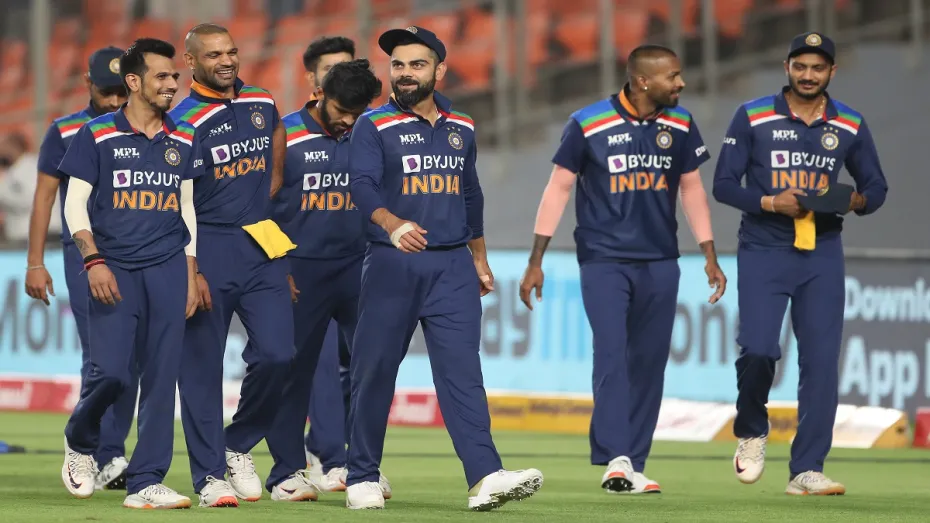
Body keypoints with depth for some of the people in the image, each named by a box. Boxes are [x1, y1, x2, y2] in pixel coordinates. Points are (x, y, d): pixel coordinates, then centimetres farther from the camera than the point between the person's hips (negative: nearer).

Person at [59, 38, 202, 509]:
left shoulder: (182, 142, 12)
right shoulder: (97, 136, 1)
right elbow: (75, 205, 0)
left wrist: (192, 275, 10)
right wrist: (94, 262, -11)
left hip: (168, 270, 3)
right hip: (113, 270, -3)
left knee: (161, 377, -3)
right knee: (111, 370, -14)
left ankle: (145, 483, 2)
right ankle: (80, 443, 17)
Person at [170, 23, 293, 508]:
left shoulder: (261, 104, 9)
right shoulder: (185, 121, -8)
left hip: (262, 248, 5)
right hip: (209, 249, -5)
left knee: (276, 354, -5)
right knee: (202, 366, -2)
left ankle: (238, 447, 16)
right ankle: (210, 476, 2)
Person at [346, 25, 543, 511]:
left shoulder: (461, 128, 12)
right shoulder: (374, 127, -3)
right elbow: (364, 185, -20)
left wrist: (479, 259, 24)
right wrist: (393, 225, -39)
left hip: (452, 266, 3)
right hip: (391, 265, -3)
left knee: (462, 370, -8)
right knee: (374, 371, 3)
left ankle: (485, 478, -20)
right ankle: (361, 479, 15)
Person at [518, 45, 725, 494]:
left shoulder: (680, 125, 3)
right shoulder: (588, 124, -9)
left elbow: (691, 188, 13)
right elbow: (559, 188, -3)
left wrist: (709, 256, 10)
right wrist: (535, 262, -5)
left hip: (659, 263, 4)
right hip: (603, 260, -4)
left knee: (649, 362, 4)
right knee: (611, 354, -17)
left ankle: (633, 466, 11)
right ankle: (615, 458, -23)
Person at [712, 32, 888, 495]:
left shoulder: (850, 126, 6)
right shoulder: (753, 117, -2)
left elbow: (876, 187, 12)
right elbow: (724, 184, -2)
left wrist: (857, 201, -11)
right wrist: (771, 202, -18)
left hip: (821, 255, 2)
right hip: (763, 252, -2)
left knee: (821, 359, -5)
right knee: (758, 348, -16)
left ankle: (806, 471, 0)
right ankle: (751, 431, 15)